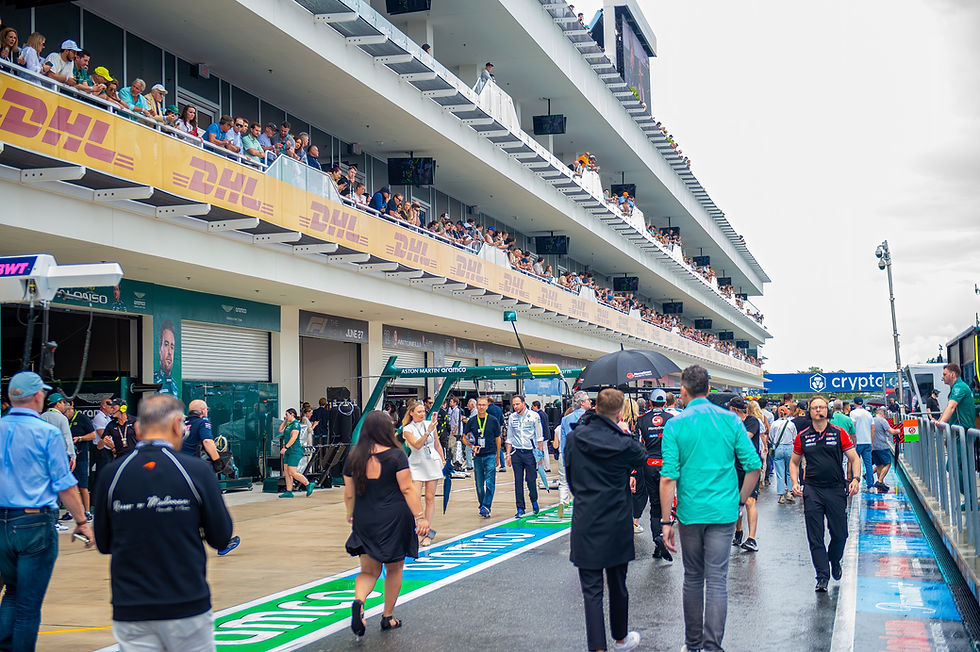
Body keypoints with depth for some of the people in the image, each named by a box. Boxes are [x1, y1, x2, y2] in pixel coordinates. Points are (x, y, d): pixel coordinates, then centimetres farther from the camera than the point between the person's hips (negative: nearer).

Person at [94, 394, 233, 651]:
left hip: (130, 610, 2)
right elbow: (221, 538, -2)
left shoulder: (111, 474, -2)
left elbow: (103, 544, 7)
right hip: (188, 605, -2)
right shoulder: (196, 471, -8)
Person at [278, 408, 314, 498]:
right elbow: (280, 430, 20)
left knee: (292, 473, -12)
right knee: (286, 472, 4)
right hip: (288, 451, 10)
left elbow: (294, 437, -21)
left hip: (295, 451, -10)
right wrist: (285, 421, 12)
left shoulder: (296, 424, -13)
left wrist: (285, 447, -23)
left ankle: (308, 485, -1)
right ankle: (289, 492, 6)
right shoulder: (289, 424, 16)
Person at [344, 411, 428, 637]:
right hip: (394, 520, -3)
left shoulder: (353, 458, 1)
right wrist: (420, 517, -10)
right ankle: (388, 617, 21)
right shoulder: (395, 455, -9)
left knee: (369, 570, 10)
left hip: (364, 522, 3)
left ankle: (358, 601, -19)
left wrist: (351, 517, 23)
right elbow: (407, 489, -13)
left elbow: (349, 494, 7)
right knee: (394, 569, 14)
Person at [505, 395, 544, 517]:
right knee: (518, 481, 1)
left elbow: (539, 436, 2)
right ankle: (520, 508, 7)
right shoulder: (511, 417, 6)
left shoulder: (533, 415, -2)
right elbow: (509, 438, 13)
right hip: (516, 453, 2)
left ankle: (534, 501, 26)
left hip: (530, 452, -2)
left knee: (531, 480, -1)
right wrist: (508, 454, 8)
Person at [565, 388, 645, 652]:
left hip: (585, 523, 0)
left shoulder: (574, 438, -4)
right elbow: (646, 460, 11)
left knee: (592, 589, 2)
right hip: (617, 525, 0)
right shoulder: (625, 444, -10)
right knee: (618, 585, 17)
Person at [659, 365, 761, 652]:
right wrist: (740, 500, 12)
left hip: (690, 512, 0)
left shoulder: (675, 425, -5)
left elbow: (668, 478, -9)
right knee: (717, 580, 1)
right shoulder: (731, 420, 1)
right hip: (723, 512, 0)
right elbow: (754, 466, -1)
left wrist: (666, 521, -4)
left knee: (693, 579, 13)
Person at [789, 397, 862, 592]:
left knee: (840, 534, 4)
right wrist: (795, 483, 3)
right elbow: (794, 462, 17)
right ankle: (822, 576, 3)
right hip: (812, 491, 1)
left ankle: (834, 561, 34)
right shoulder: (802, 436, 6)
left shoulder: (839, 433, 2)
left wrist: (856, 479, -11)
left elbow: (854, 459, 5)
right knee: (815, 537, -3)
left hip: (836, 490, -1)